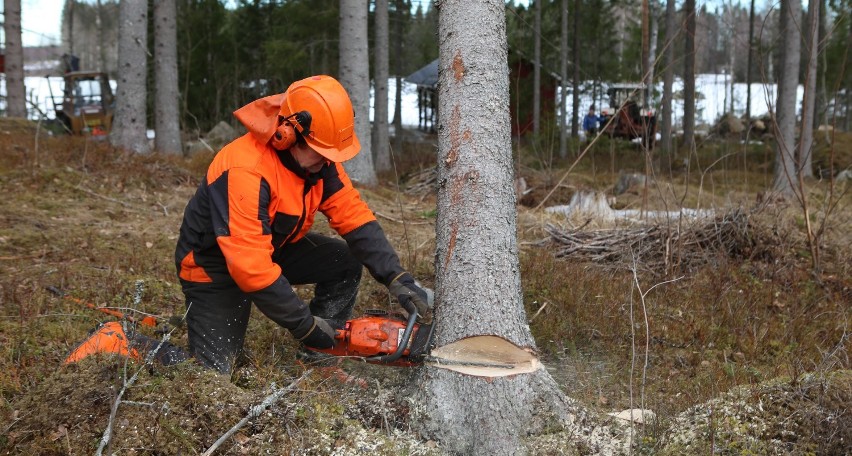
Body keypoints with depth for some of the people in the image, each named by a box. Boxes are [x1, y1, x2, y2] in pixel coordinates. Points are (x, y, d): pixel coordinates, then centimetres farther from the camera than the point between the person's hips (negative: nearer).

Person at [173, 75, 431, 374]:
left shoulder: (318, 157, -13)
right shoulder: (246, 171, -37)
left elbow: (353, 215, -12)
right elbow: (250, 268, -38)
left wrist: (396, 277, -23)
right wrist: (306, 325, -31)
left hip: (275, 249, 8)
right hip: (215, 264, -7)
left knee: (347, 260, -8)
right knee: (214, 370, -14)